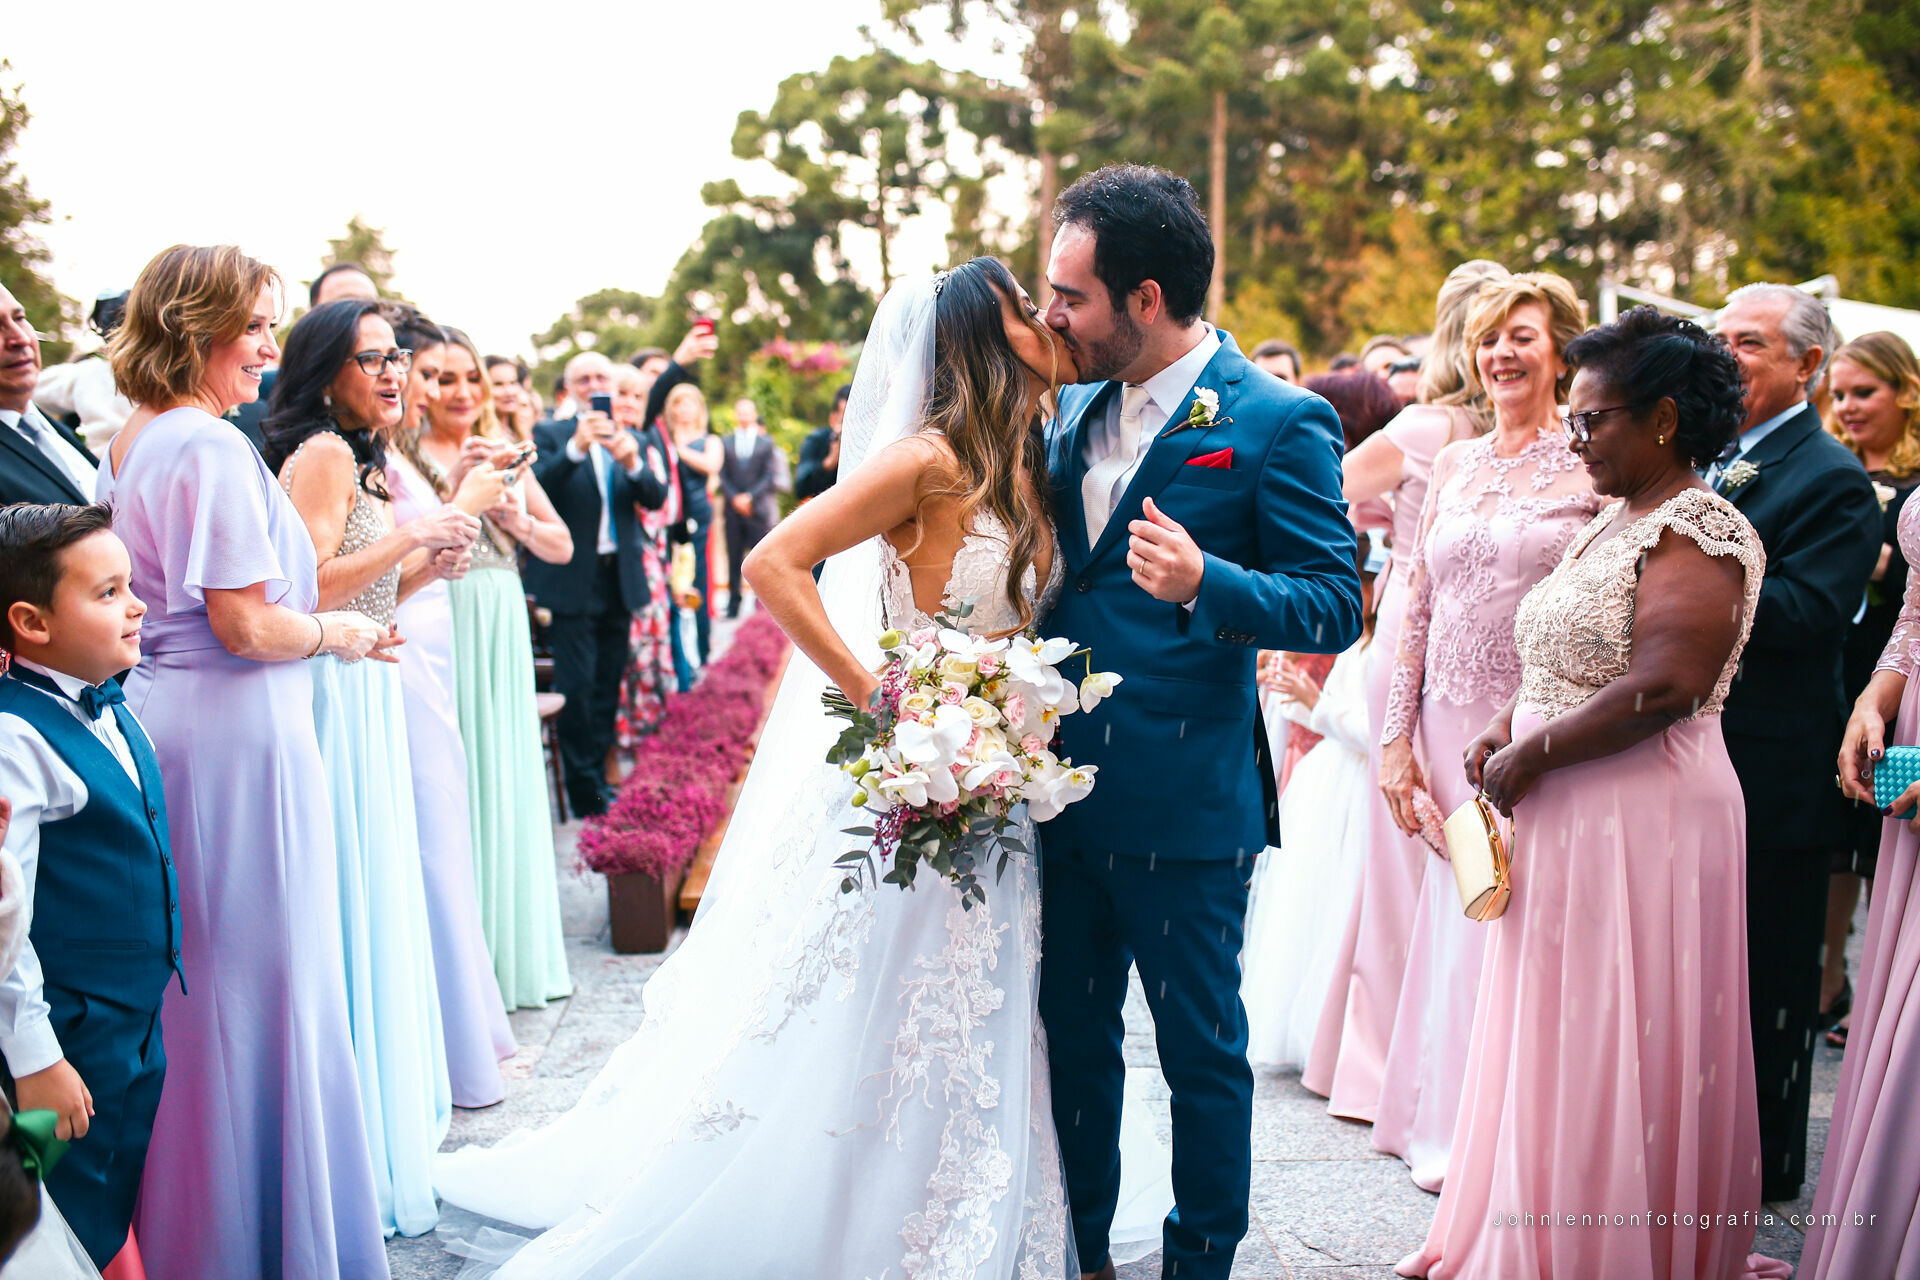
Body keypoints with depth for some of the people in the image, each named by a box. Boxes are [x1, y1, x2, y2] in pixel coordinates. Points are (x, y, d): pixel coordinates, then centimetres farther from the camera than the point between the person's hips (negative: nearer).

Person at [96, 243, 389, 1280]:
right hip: (232, 738, -10)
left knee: (184, 985, 17)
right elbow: (246, 624, -21)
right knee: (257, 982, 0)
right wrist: (336, 630, -3)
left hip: (153, 720, 10)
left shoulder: (124, 444, 13)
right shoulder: (211, 447, -17)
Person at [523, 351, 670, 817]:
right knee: (577, 685, -7)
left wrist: (632, 464, -20)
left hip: (620, 578, 4)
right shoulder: (551, 435, 0)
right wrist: (575, 449, -30)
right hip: (572, 580, -4)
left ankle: (599, 774, 22)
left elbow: (656, 498, 0)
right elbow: (536, 489, -16)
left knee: (609, 685, 11)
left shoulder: (631, 440, 11)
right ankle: (584, 789, 1)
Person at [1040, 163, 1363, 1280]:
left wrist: (1205, 582, -30)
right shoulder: (1078, 407, 9)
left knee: (1202, 1050, 9)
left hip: (1186, 801, -6)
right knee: (1074, 1032, 17)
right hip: (1066, 784, 7)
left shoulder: (1280, 422, -12)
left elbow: (1337, 608, -14)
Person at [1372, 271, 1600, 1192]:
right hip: (1453, 723, 4)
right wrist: (1397, 737, 8)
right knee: (1456, 915, 9)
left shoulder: (1594, 466, -2)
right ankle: (1448, 1126, 23)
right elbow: (1417, 609, 12)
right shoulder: (1454, 465, 12)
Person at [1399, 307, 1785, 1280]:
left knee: (1618, 1050, 1)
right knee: (1553, 1043, 14)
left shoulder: (1698, 531, -14)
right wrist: (1507, 727, 3)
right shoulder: (1614, 523, 15)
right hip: (1564, 823, 9)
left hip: (1643, 825, -9)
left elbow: (1664, 688, -24)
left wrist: (1529, 758, -17)